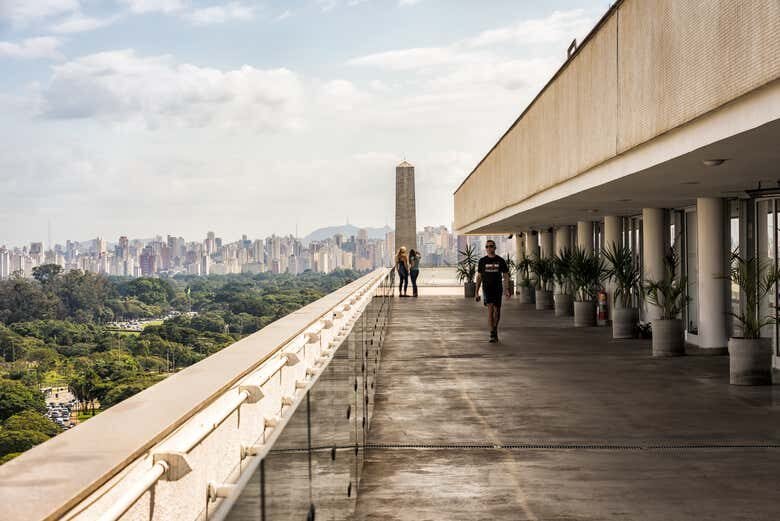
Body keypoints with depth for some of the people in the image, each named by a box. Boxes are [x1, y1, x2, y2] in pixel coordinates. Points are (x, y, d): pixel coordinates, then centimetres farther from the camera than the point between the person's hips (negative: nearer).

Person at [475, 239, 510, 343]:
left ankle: (495, 329, 29)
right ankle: (493, 334, -17)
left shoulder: (501, 261, 4)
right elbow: (479, 277, 9)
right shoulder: (482, 261, 5)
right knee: (490, 308, -16)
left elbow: (506, 276, 5)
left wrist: (506, 290, -8)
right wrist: (477, 292, 5)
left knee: (497, 311, 4)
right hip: (487, 288, -1)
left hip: (497, 289, 1)